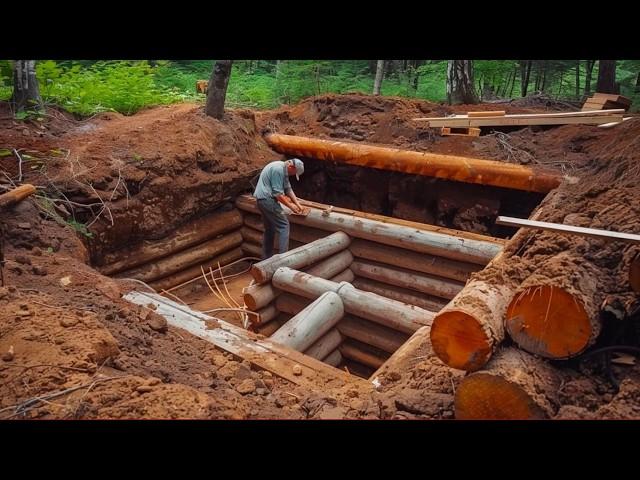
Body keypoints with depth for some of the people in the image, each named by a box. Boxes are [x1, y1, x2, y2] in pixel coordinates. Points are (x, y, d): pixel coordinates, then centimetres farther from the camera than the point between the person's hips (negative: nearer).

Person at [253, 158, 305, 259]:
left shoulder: (284, 170, 14)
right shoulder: (278, 169, -19)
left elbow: (289, 189, 17)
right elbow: (277, 194, -21)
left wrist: (298, 205, 10)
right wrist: (290, 205, -12)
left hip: (263, 199, 11)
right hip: (267, 199, -11)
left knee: (269, 229, 16)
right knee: (283, 225, -8)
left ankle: (266, 258, 22)